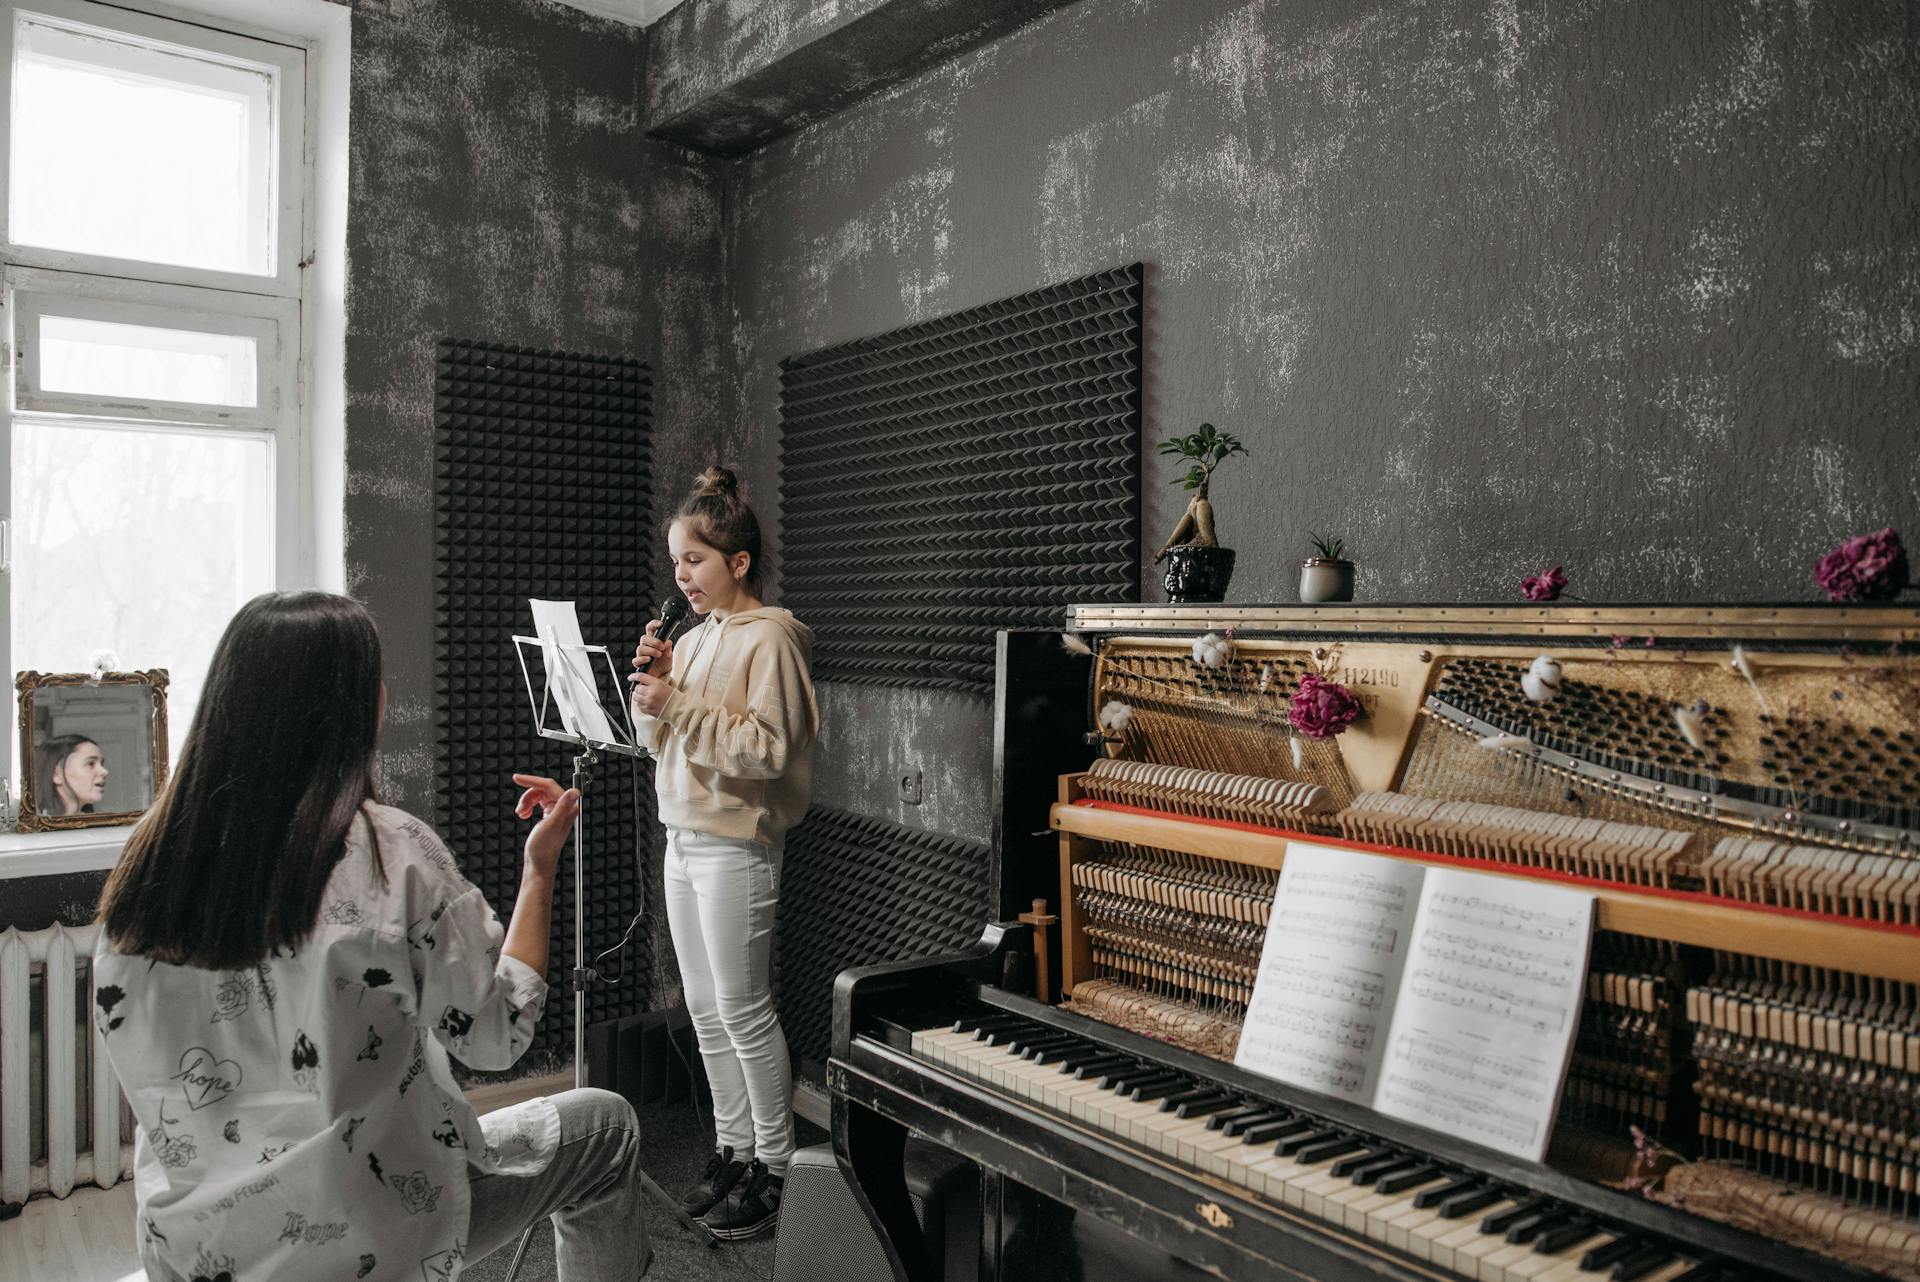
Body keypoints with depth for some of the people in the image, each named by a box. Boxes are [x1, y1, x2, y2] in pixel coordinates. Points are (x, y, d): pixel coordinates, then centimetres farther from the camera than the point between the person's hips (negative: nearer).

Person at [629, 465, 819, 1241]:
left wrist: (680, 703, -21)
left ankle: (775, 1167, 13)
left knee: (743, 1009, -1)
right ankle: (733, 1150, 27)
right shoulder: (695, 638, 12)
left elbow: (769, 747, -20)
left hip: (735, 846, -8)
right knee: (705, 1009, 14)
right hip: (683, 839, 8)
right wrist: (652, 684, -2)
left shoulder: (769, 639, -12)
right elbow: (655, 739, 16)